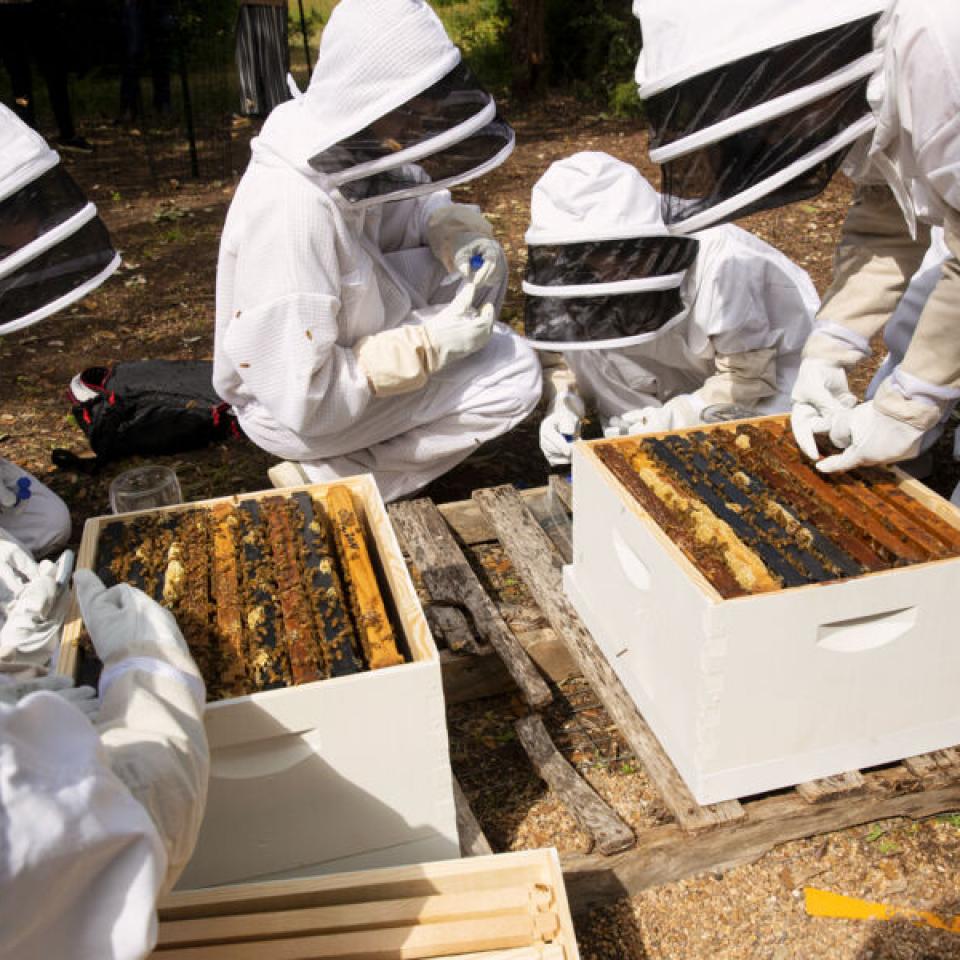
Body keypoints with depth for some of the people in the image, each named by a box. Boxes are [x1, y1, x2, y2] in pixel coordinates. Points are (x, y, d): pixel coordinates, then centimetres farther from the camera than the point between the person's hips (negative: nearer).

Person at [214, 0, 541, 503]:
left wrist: (444, 225, -10)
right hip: (300, 413, -8)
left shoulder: (339, 150, -12)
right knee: (515, 375, -12)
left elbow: (397, 201, 12)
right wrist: (429, 344, -25)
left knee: (479, 265, 5)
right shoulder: (291, 212, -35)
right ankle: (332, 479, -6)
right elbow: (301, 401, -30)